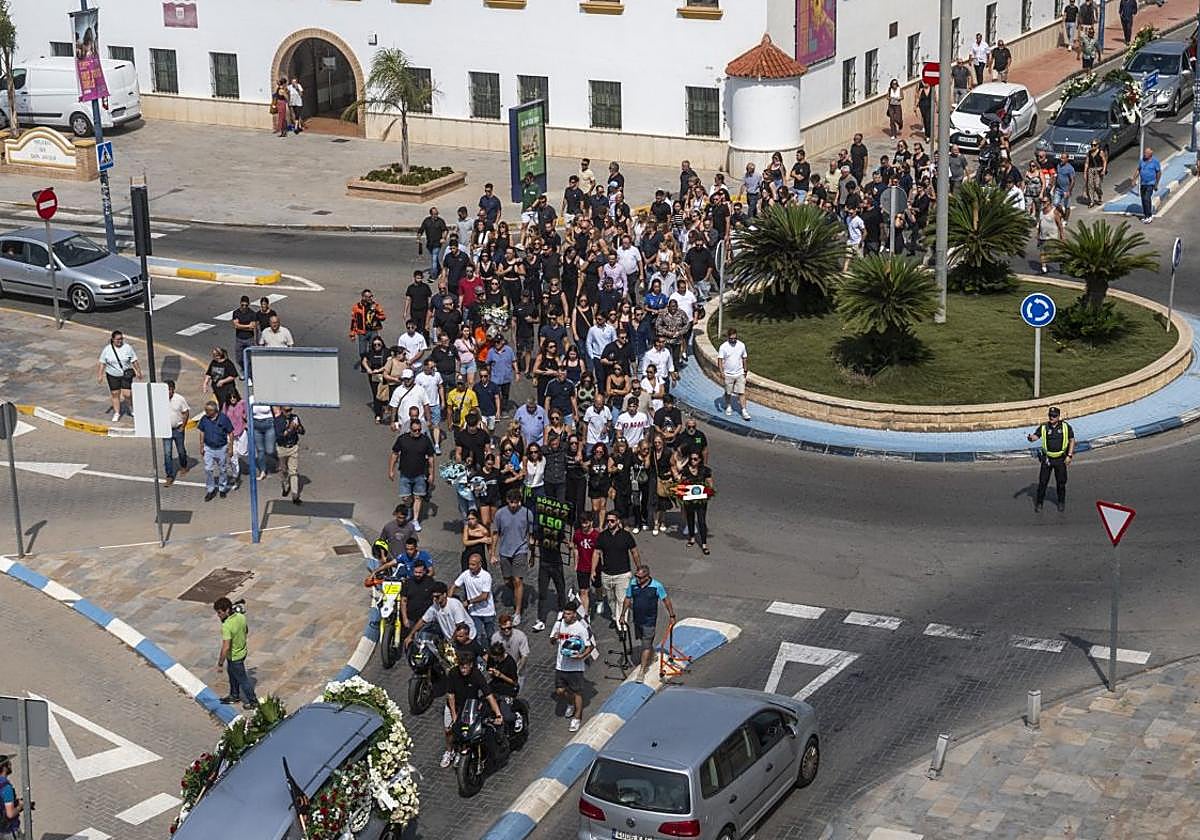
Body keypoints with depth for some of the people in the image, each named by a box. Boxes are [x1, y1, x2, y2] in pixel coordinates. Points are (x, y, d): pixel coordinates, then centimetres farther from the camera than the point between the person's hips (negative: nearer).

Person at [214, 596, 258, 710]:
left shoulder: (226, 626, -36)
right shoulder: (241, 617, -12)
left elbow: (226, 647, -35)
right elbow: (246, 630, 7)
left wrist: (220, 662, -24)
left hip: (234, 657, -8)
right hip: (242, 651, 8)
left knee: (242, 679, 12)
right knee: (232, 675, 29)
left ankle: (253, 701, 28)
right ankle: (234, 695, 48)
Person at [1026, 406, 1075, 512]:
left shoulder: (1065, 426, -3)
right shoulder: (1043, 427, -2)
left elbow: (1072, 440, 3)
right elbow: (1035, 436, -12)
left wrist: (1069, 456, -4)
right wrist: (1030, 438, -38)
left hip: (1061, 459, 0)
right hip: (1047, 459, 0)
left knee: (1061, 482, 8)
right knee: (1042, 482, 0)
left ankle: (1061, 503, 25)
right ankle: (1039, 503, 11)